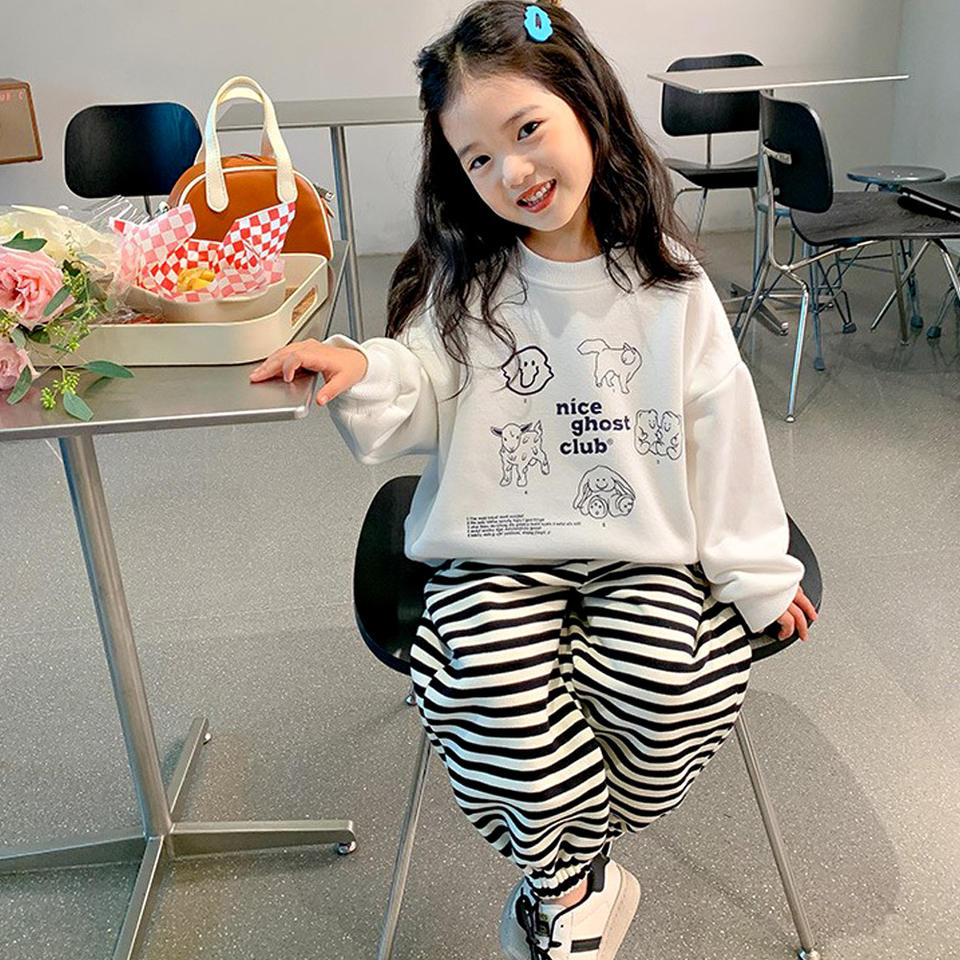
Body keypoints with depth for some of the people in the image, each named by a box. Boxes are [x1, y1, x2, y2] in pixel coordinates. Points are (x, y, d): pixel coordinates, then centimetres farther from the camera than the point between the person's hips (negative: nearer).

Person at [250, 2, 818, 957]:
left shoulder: (669, 283, 1)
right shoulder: (464, 283, 2)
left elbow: (719, 428, 5)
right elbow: (423, 399, -1)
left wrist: (755, 571, 7)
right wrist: (363, 373, -25)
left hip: (645, 551, 1)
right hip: (497, 549, 0)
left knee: (672, 698, -22)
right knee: (495, 695, -25)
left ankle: (557, 874, 9)